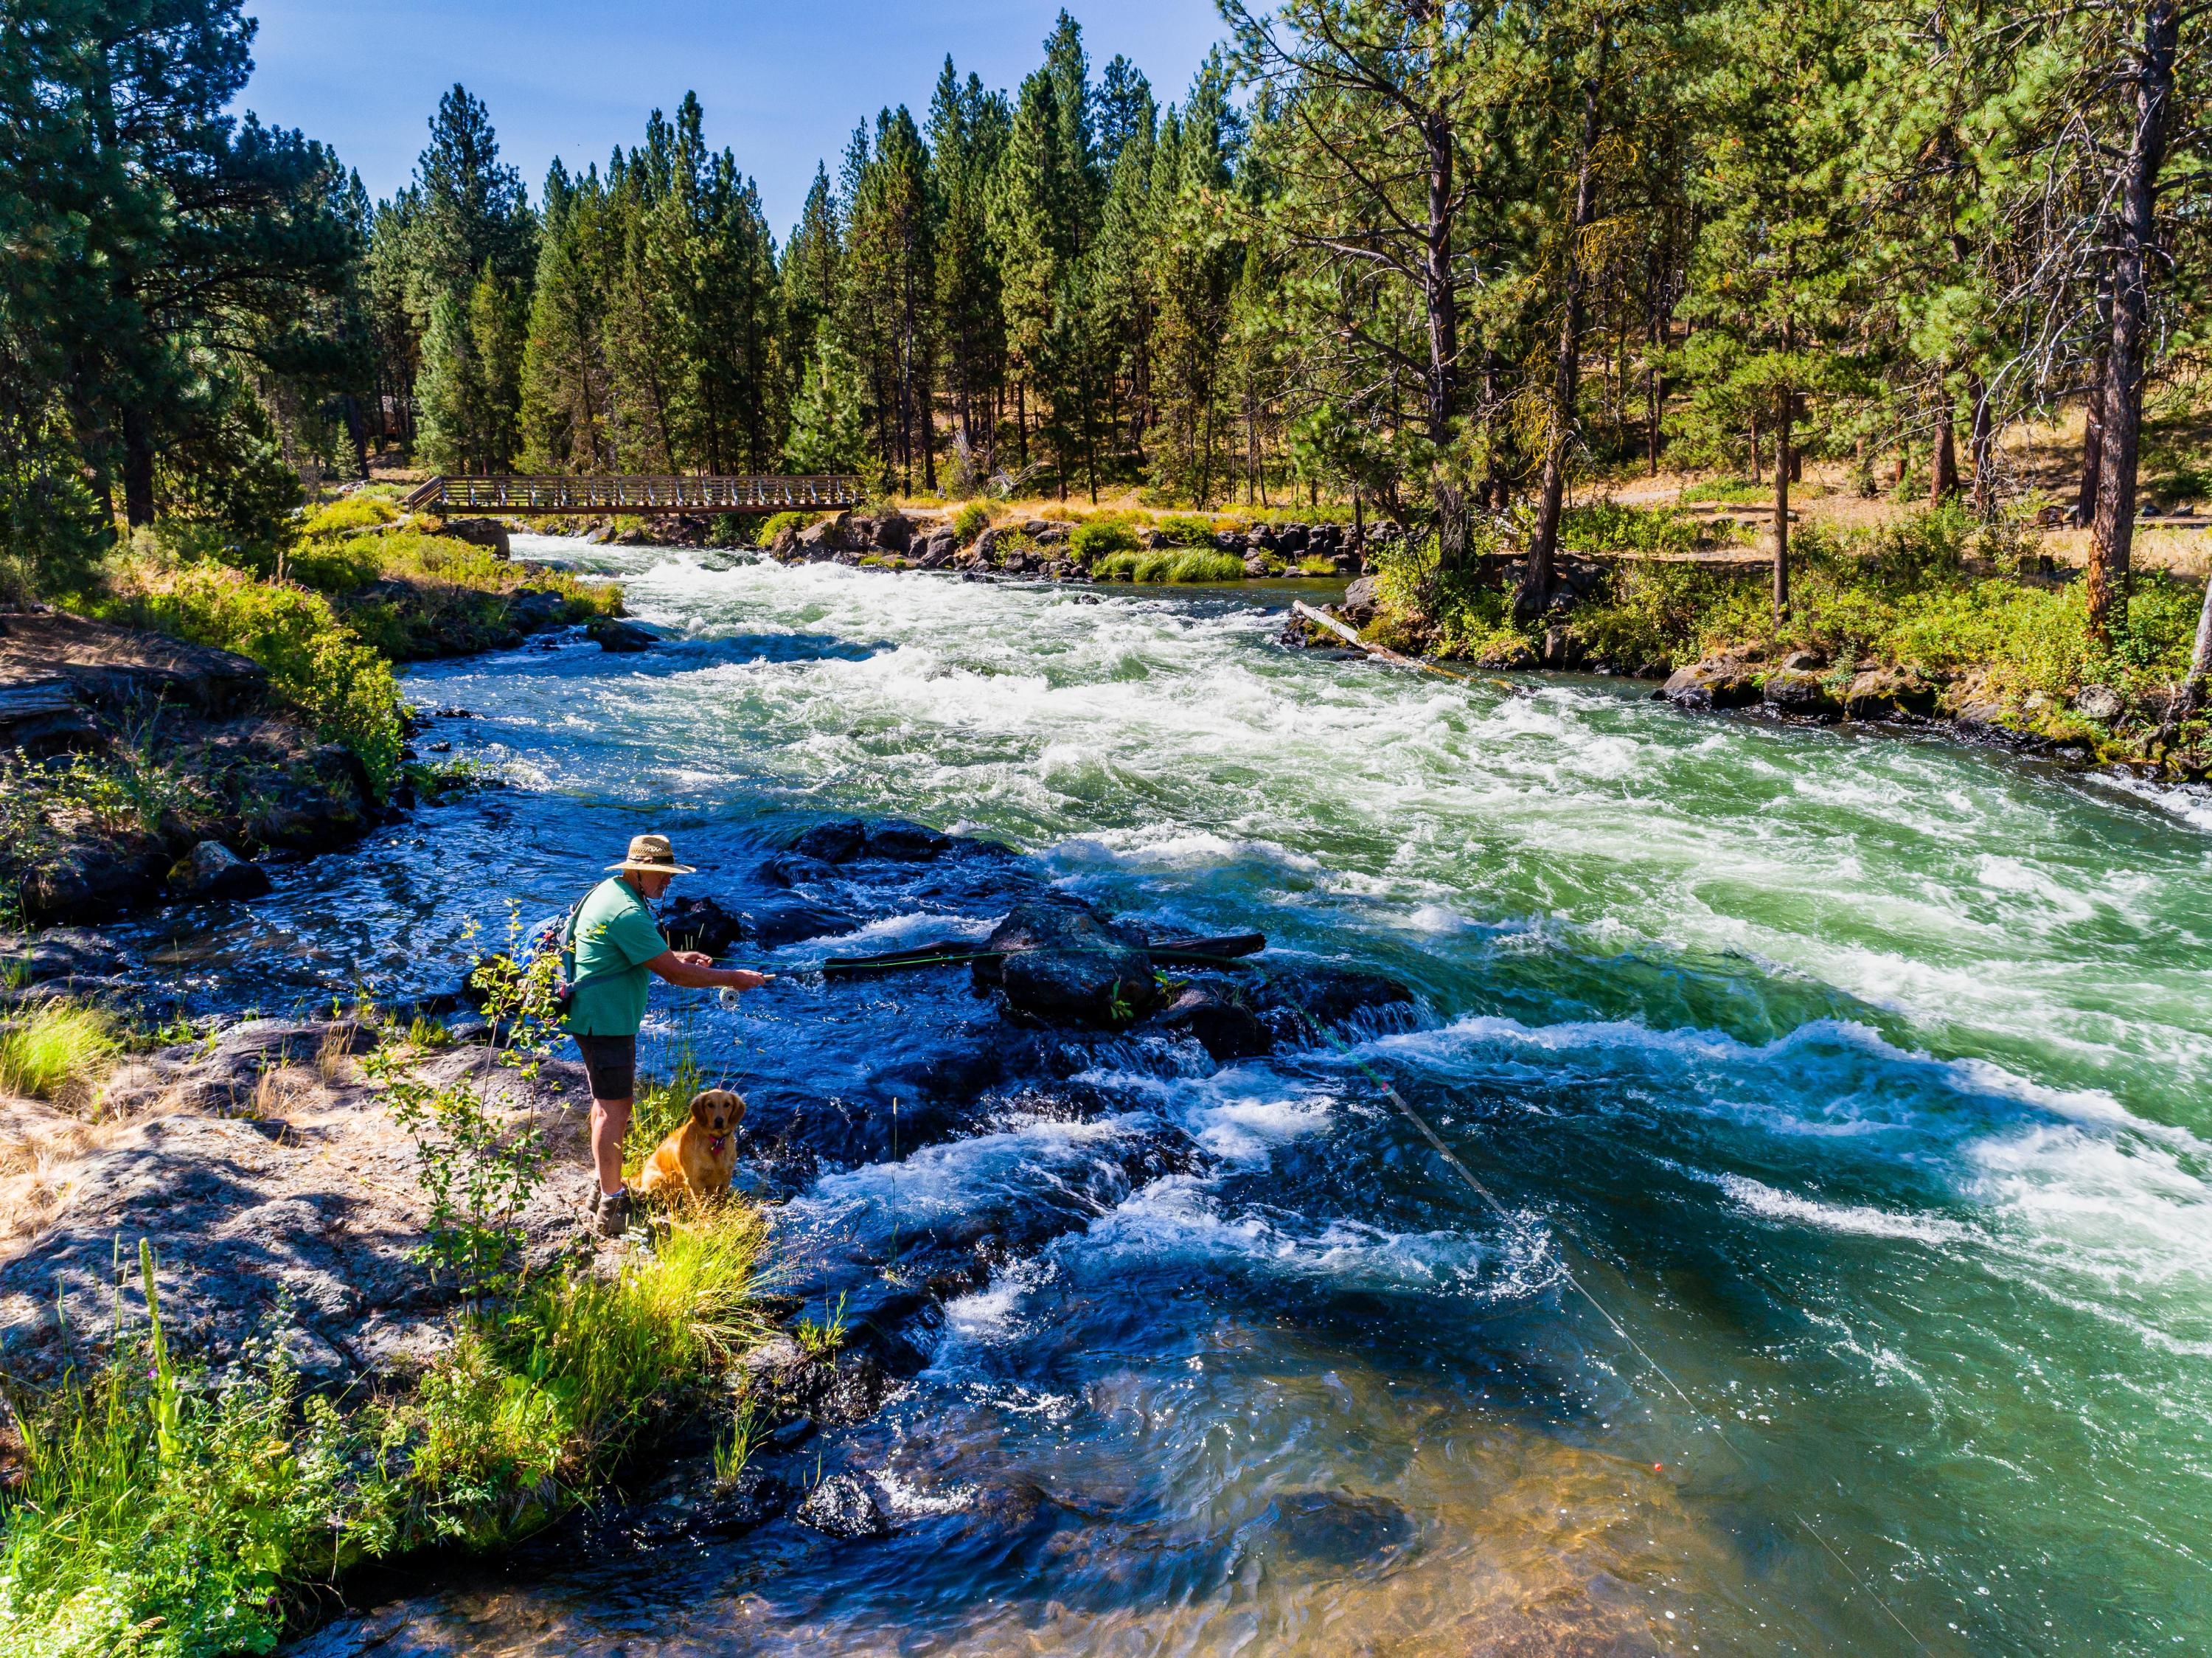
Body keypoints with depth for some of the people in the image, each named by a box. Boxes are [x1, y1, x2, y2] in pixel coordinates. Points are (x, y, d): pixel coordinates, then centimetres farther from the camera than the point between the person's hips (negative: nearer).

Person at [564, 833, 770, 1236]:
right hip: (606, 1022, -11)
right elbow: (673, 974, -23)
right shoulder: (627, 913, -24)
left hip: (598, 1017, 11)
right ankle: (610, 1208, 0)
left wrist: (677, 956, 10)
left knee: (608, 1101, 21)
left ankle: (604, 1188, 34)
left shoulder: (608, 890, 9)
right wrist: (733, 979, -14)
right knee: (614, 1108, -6)